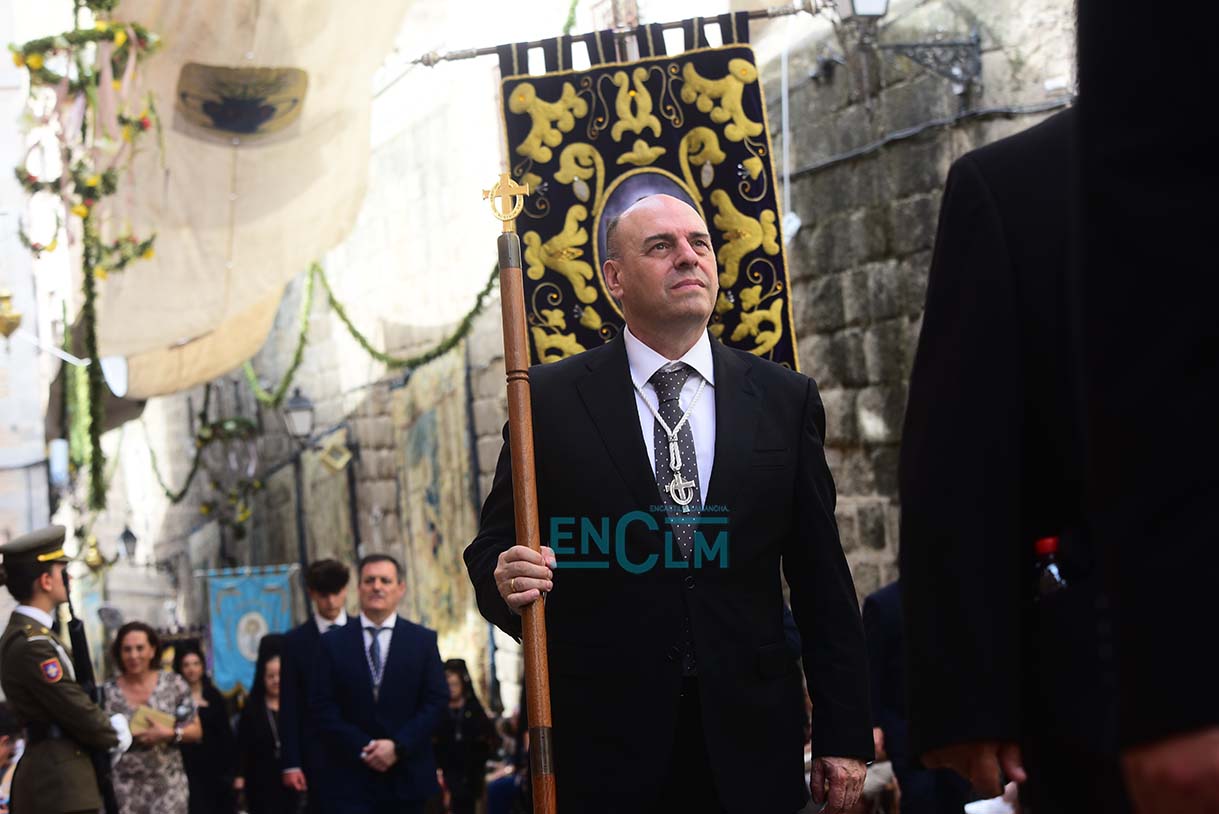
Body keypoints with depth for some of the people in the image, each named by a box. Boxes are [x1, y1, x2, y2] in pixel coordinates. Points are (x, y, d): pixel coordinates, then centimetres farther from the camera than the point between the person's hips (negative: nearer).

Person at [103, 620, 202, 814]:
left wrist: (170, 734, -14)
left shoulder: (174, 684, 2)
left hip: (167, 785, -1)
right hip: (125, 788, 1)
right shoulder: (108, 691, 2)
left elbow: (196, 731, 3)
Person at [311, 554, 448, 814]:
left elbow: (437, 700, 1)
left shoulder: (424, 640, 7)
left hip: (408, 774, 1)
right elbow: (322, 706, 1)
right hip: (351, 776, -1)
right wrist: (362, 748, -10)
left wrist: (398, 746, -10)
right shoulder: (333, 643, 5)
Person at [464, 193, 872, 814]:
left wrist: (844, 736, 3)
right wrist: (505, 582, -19)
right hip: (602, 745, -1)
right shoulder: (551, 398, 2)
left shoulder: (785, 399, 7)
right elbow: (493, 546, 5)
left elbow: (822, 580, 6)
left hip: (748, 745, 2)